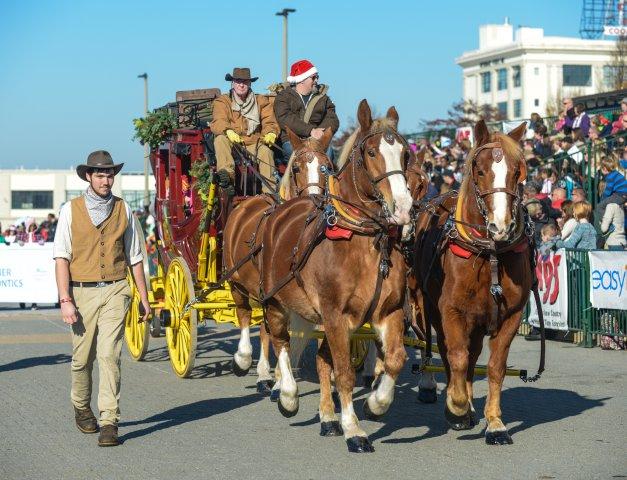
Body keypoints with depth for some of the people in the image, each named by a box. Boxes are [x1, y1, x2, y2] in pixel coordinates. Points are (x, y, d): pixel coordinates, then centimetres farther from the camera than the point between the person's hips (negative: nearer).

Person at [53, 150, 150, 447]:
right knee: (82, 358, 9)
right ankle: (81, 408, 35)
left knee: (109, 355, -12)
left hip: (115, 291, 0)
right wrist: (65, 300, -11)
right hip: (82, 291, 0)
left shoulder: (123, 210, 8)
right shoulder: (71, 210, 2)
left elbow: (134, 257, 13)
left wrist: (144, 297, 12)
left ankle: (109, 423, -12)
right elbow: (61, 257, -2)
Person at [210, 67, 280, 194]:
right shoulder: (222, 101, 10)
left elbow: (270, 122, 4)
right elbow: (218, 122, -8)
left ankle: (269, 191, -37)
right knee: (220, 140, -31)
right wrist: (228, 131, -32)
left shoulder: (261, 101, 16)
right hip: (232, 144, 0)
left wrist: (270, 133, -21)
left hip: (254, 144, 0)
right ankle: (227, 174, -50)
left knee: (265, 150, -32)